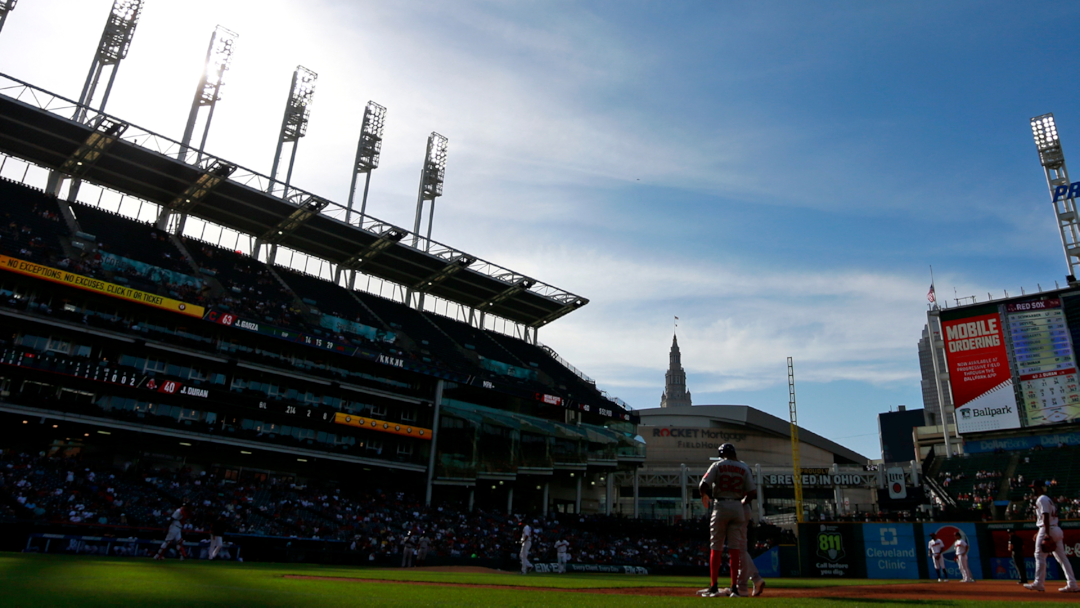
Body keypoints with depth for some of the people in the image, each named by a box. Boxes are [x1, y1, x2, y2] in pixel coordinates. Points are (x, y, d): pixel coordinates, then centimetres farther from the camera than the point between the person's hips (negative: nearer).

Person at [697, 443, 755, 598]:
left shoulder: (718, 465, 0)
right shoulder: (744, 468, 7)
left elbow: (703, 485, -9)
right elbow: (752, 491, 1)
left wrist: (704, 496, 11)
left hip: (720, 506, -2)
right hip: (738, 508, 2)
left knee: (716, 548, 3)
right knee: (735, 549, 5)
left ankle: (713, 588, 2)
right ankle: (734, 588, 3)